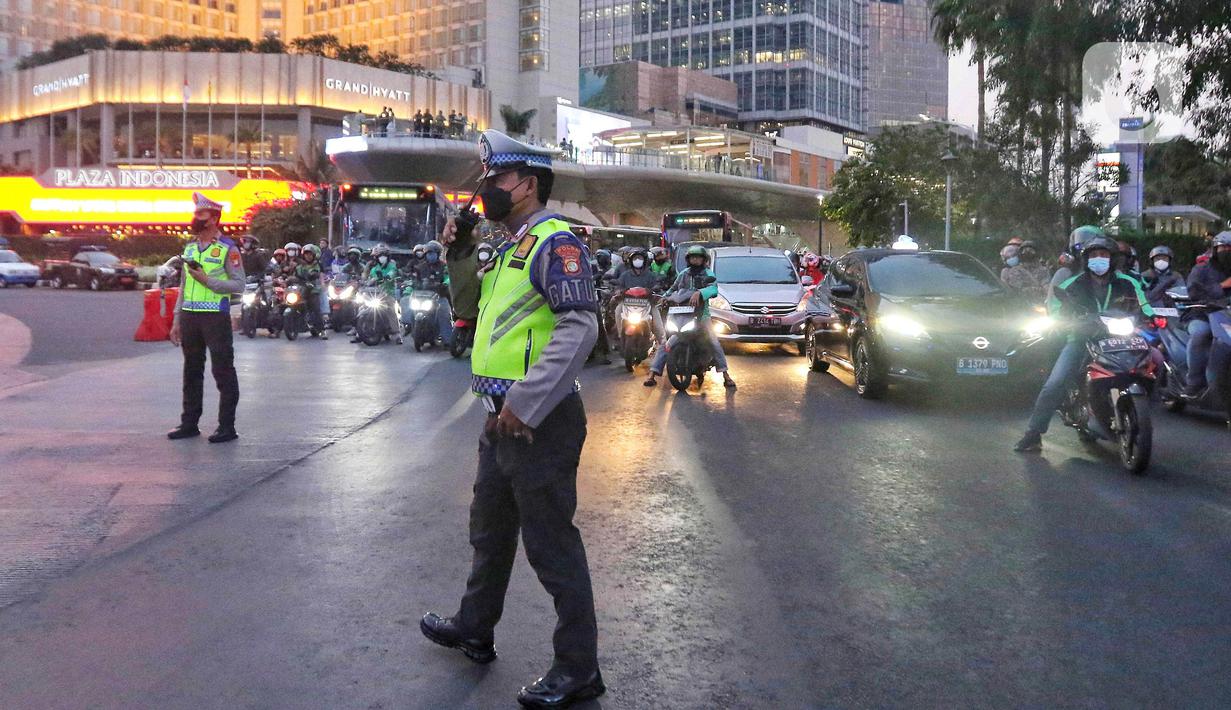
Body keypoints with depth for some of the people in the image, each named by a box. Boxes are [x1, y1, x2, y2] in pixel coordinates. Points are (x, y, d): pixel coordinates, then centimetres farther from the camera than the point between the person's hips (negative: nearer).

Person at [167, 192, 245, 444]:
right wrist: (177, 320, 15)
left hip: (215, 316, -7)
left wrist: (208, 280, -17)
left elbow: (239, 284, -10)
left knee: (223, 371, -3)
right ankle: (189, 423, 20)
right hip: (189, 316, 7)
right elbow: (184, 286, 18)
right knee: (192, 371, 12)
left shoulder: (227, 250, -5)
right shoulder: (190, 248, 15)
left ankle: (227, 427, 2)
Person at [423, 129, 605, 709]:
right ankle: (474, 629, 41)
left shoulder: (555, 241, -14)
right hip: (503, 418, 10)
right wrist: (460, 253, 12)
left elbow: (580, 326, -26)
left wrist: (524, 403, -26)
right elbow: (476, 306, 29)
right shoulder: (513, 248, 17)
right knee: (490, 529, 23)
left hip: (539, 421, -10)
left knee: (550, 542, -3)